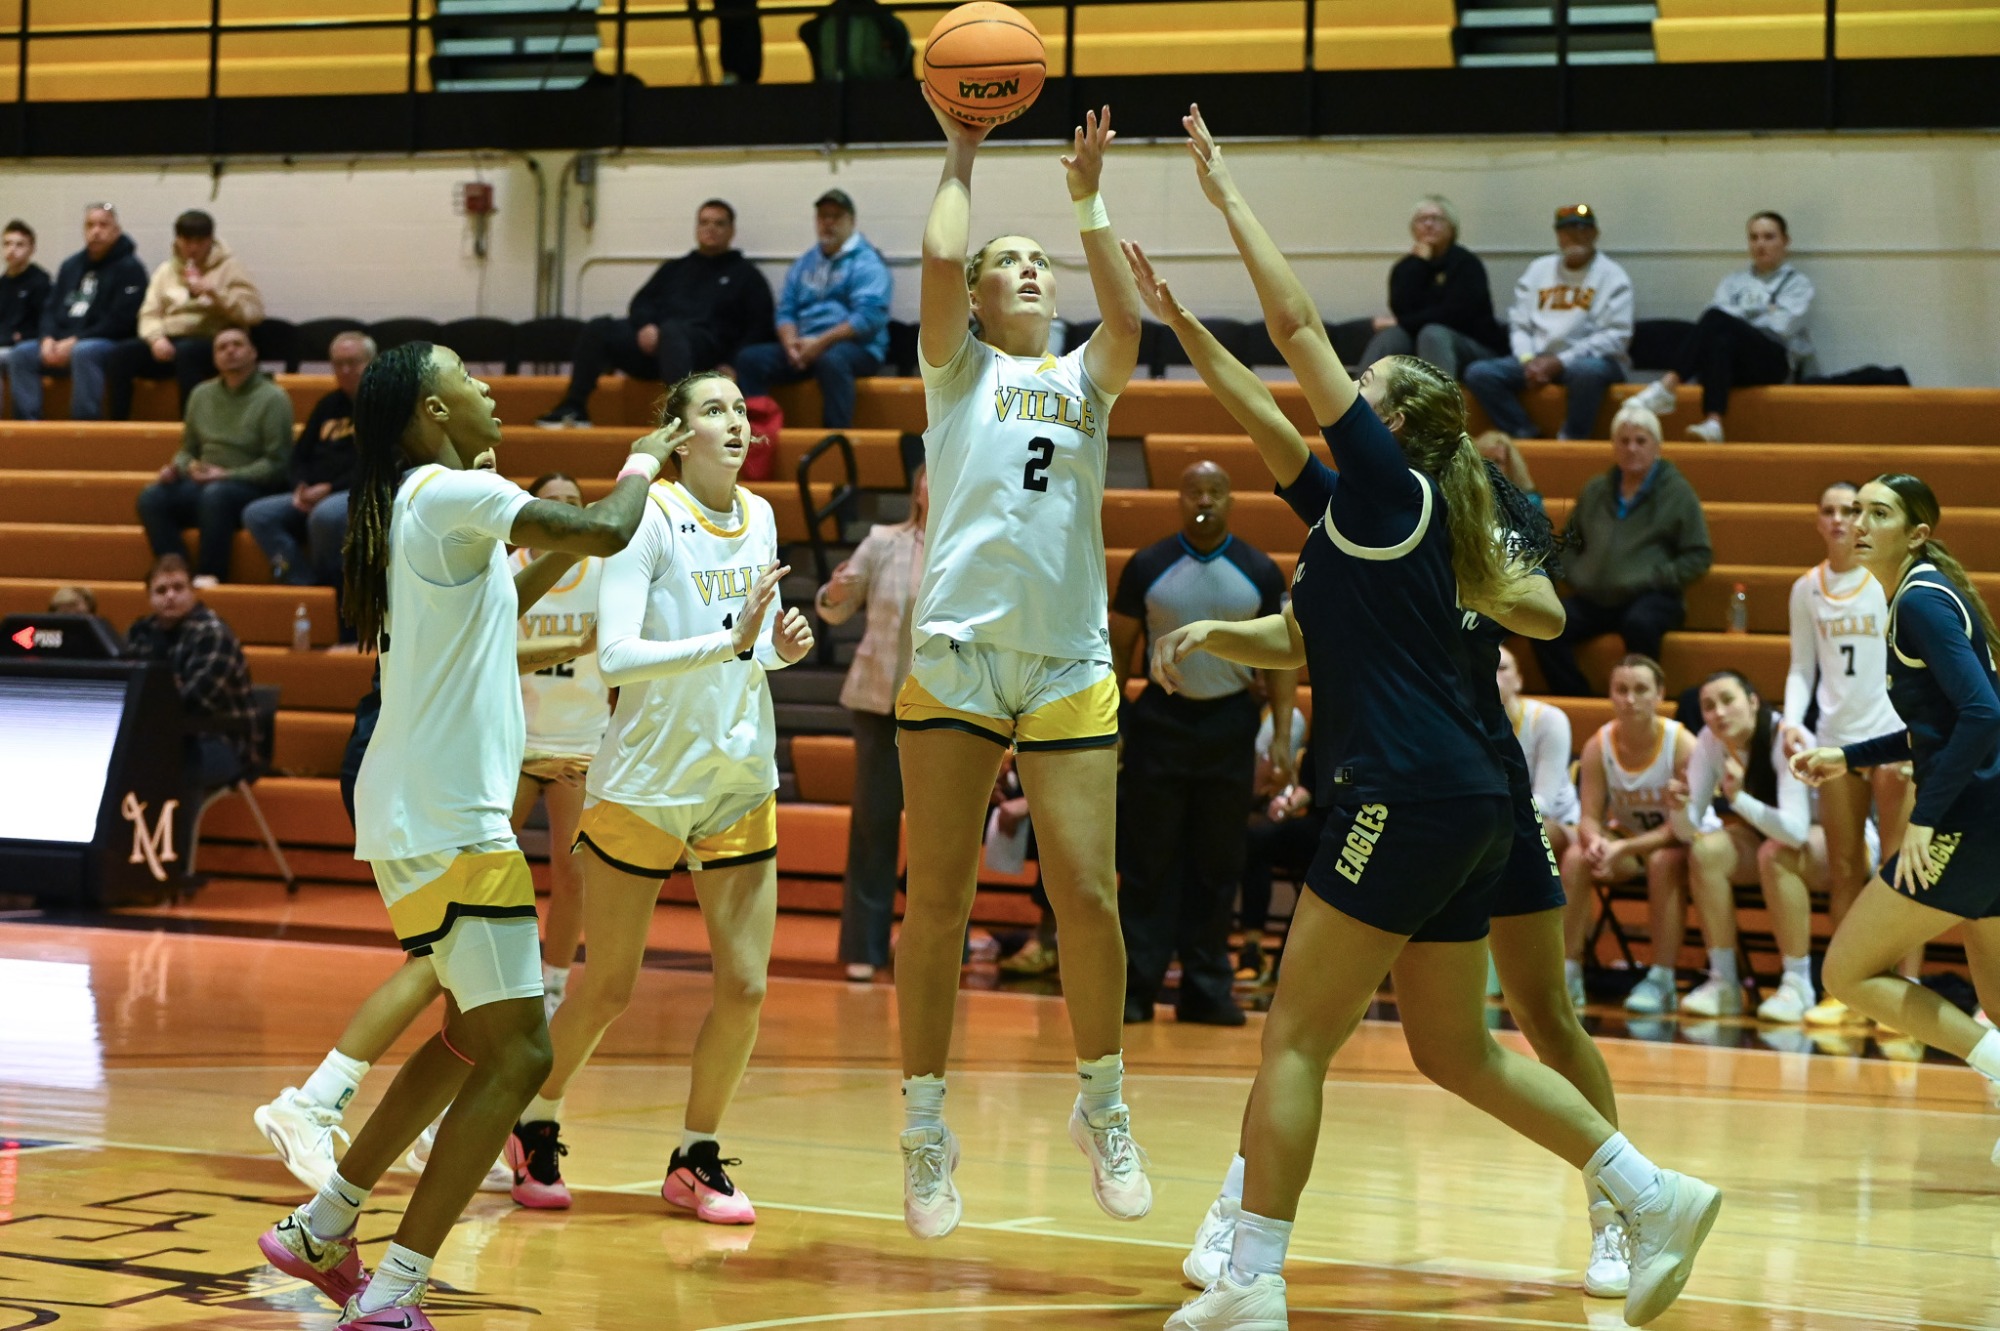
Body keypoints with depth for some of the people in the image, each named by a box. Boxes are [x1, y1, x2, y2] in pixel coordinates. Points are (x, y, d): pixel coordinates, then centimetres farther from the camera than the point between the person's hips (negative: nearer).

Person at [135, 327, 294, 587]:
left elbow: (276, 464, -8)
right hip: (201, 483, 5)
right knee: (152, 497, -21)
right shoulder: (203, 394, 16)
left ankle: (211, 574, -31)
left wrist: (227, 475, -15)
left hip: (253, 488, -5)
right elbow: (189, 450, 23)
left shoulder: (272, 398, -2)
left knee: (215, 494, -38)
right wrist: (176, 468, 0)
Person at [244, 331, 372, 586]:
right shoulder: (328, 405, 22)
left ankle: (327, 583, -18)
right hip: (315, 495, 7)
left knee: (325, 515, -40)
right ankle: (306, 584, -23)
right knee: (257, 514, -14)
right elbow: (300, 455, 23)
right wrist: (301, 488, 0)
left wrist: (330, 488, -16)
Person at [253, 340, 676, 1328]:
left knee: (474, 1037, 22)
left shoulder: (415, 505, 15)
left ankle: (320, 1229, 27)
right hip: (448, 818, -10)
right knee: (517, 1055, -12)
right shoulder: (452, 493, -14)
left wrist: (554, 562, 27)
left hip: (424, 813, 10)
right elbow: (607, 532, -19)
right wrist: (641, 467, 0)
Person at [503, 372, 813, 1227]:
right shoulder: (649, 517, -13)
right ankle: (534, 1128, 28)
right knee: (606, 989, 4)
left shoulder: (759, 518, 6)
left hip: (742, 781, 5)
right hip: (646, 781, -5)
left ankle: (696, 1158, 15)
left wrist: (781, 646, -3)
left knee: (744, 985, -2)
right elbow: (614, 656, -23)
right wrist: (731, 641, -30)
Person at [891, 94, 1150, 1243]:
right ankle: (926, 1128, 7)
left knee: (1089, 896, -3)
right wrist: (960, 156, 4)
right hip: (956, 655, -2)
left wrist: (1090, 200, -2)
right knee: (938, 901, -2)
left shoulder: (1083, 378, 17)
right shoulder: (958, 367, 12)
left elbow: (1129, 322, -4)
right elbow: (940, 259, -6)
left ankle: (1104, 1109, 13)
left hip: (1071, 664, 2)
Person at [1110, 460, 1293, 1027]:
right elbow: (1118, 649, 4)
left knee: (1218, 866, 5)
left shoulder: (1260, 573, 1)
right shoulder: (1147, 567, -1)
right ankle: (1135, 987, 1)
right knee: (1149, 862, -1)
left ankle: (1207, 989, 10)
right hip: (1161, 719, -1)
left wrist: (1282, 734, -4)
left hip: (1230, 725, 1)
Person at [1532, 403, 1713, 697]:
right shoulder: (1596, 490, 19)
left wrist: (1656, 578, -10)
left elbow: (1699, 556, 2)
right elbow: (1569, 541, 29)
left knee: (1639, 624, -39)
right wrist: (1573, 574, 9)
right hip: (1593, 597, 4)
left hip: (1651, 597, -4)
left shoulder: (1676, 493, 6)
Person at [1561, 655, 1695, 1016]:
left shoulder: (1682, 744, -23)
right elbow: (1590, 817, -12)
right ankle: (1568, 974, -19)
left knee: (1664, 862, -36)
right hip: (1625, 840, 4)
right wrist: (1596, 841, -38)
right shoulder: (1598, 746, -12)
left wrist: (1623, 849, -36)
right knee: (1575, 857, -24)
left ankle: (1662, 981, -31)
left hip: (1677, 845, -4)